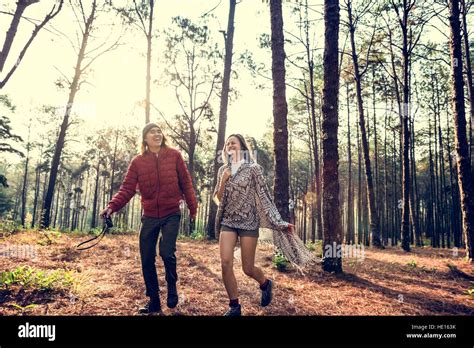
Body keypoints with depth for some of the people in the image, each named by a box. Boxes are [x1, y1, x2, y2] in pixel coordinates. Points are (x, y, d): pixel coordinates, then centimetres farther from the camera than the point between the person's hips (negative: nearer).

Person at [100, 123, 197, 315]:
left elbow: (185, 182, 0)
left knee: (167, 253, -17)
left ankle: (172, 285, 15)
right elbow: (127, 189, -6)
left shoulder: (174, 155, -4)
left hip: (171, 214, -2)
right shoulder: (138, 162, -1)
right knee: (147, 260, 5)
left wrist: (192, 206, -1)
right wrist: (112, 206, -21)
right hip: (150, 216, 3)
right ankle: (153, 301, 24)